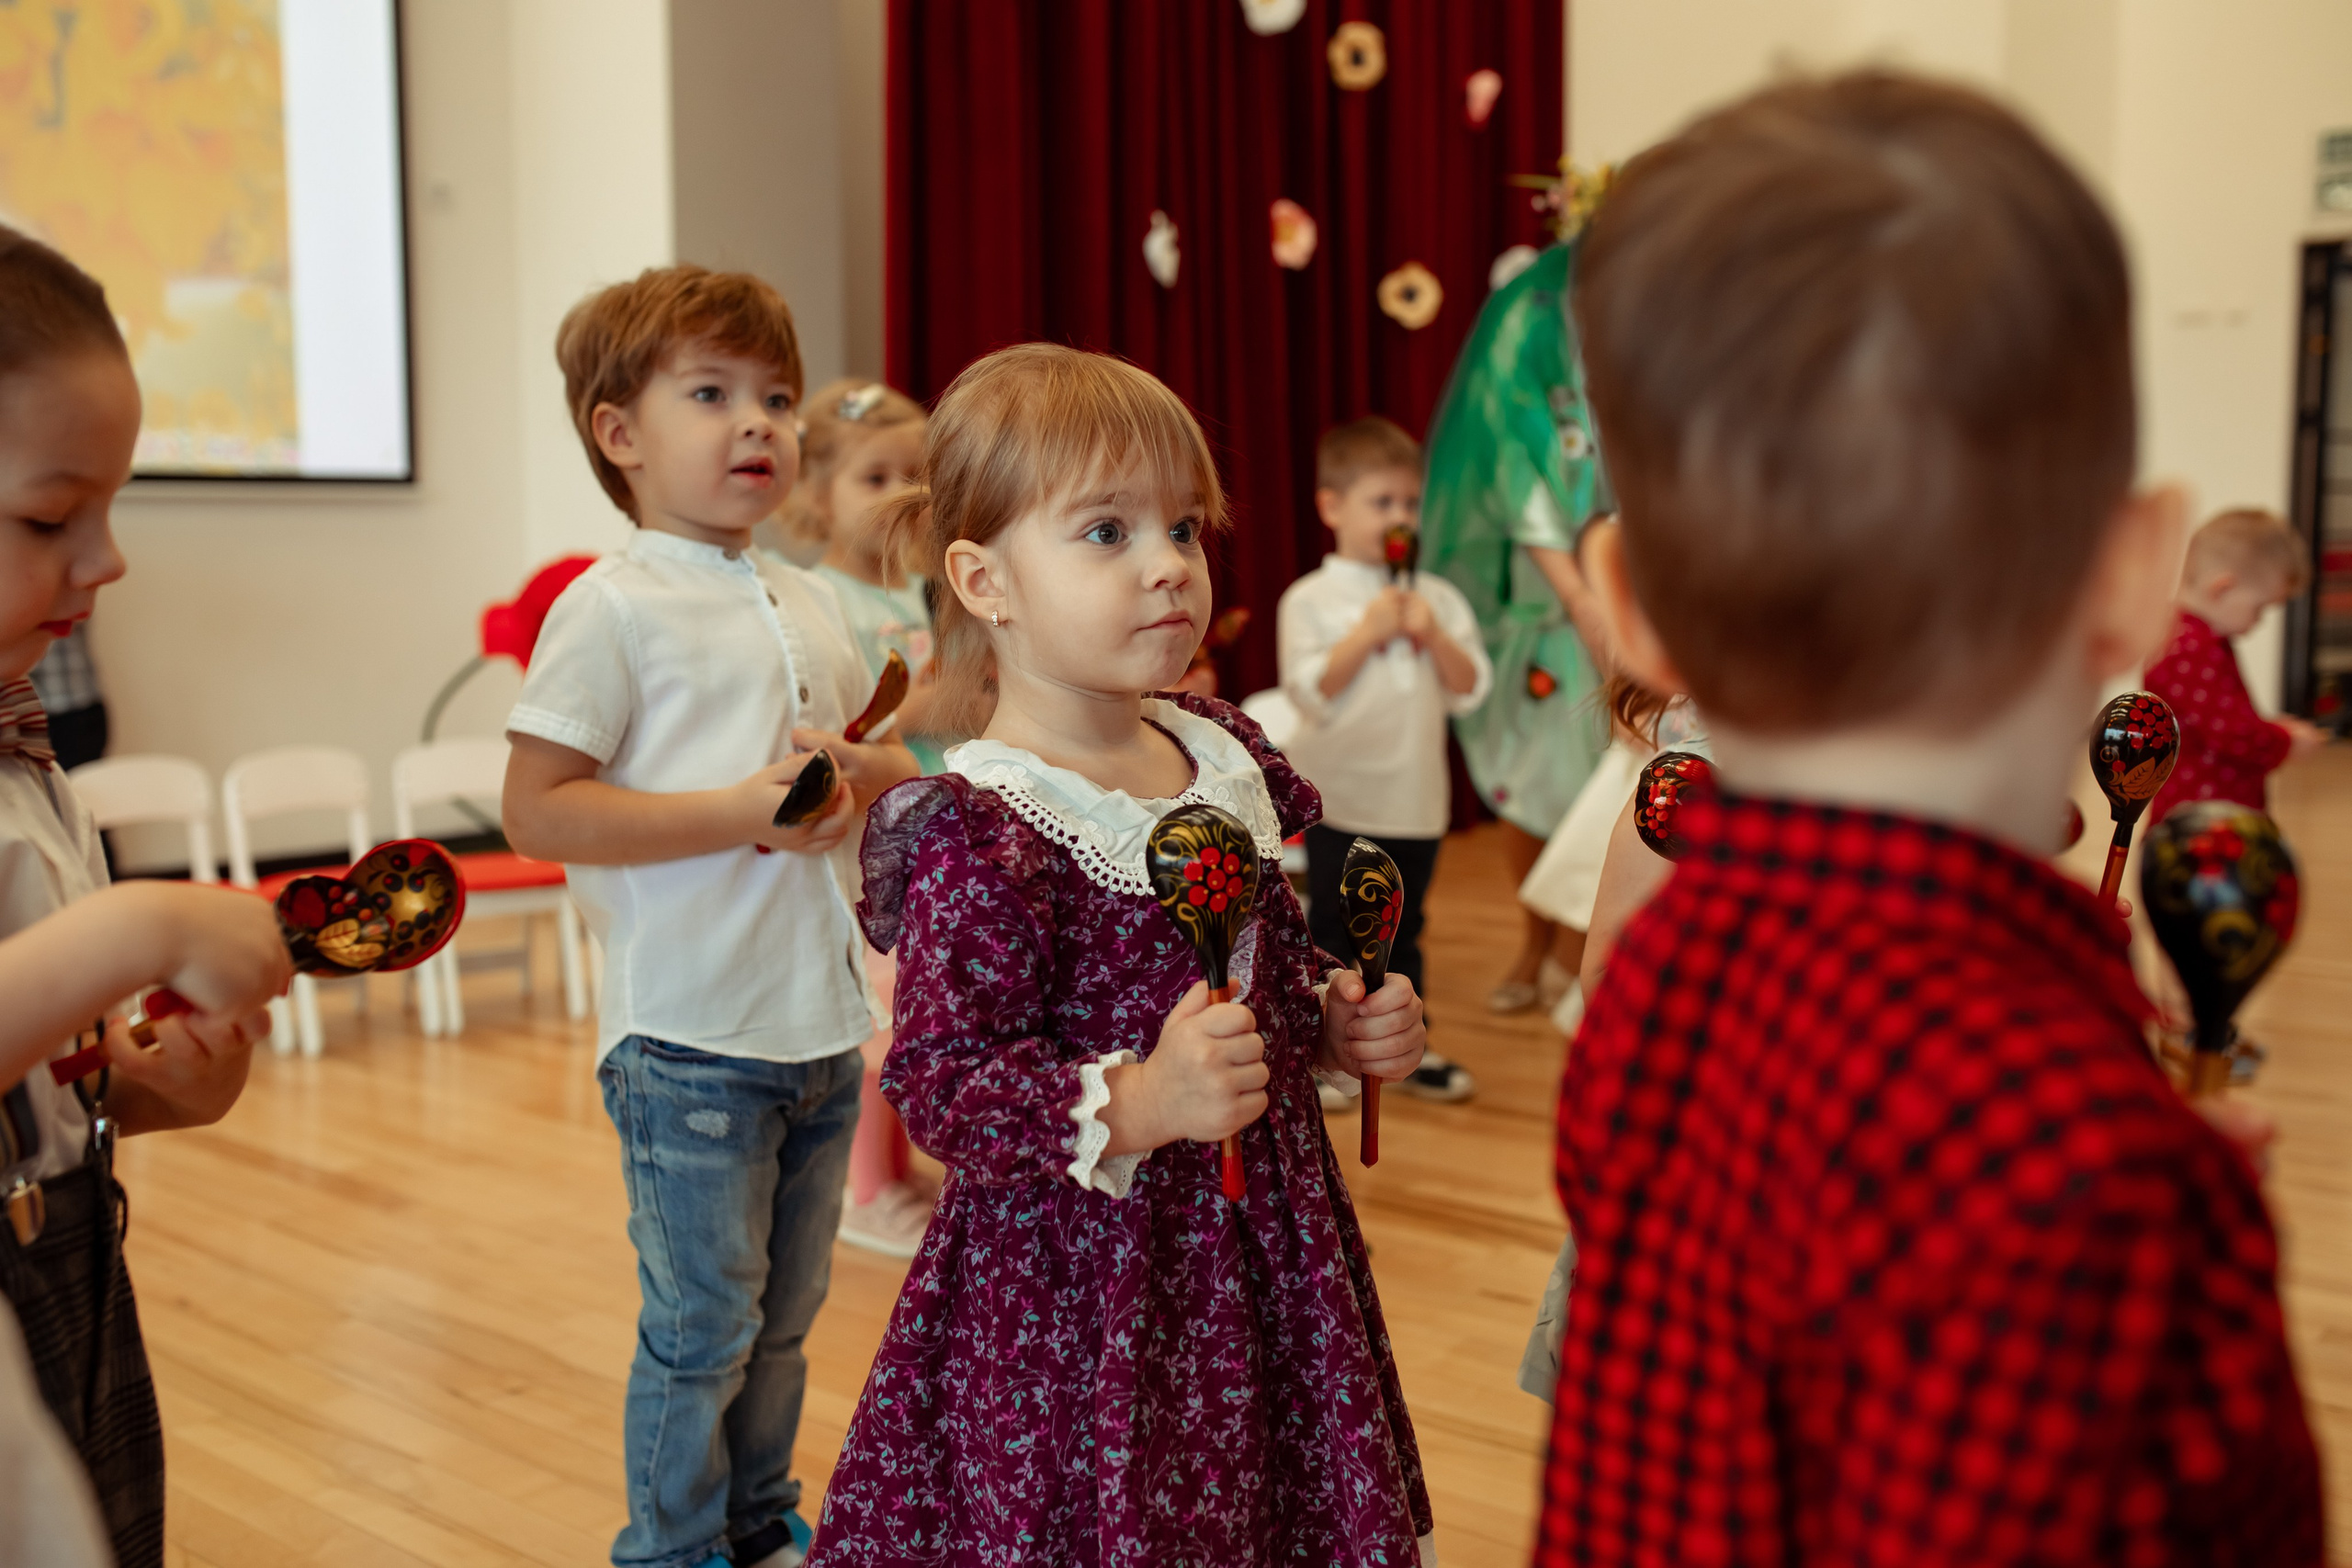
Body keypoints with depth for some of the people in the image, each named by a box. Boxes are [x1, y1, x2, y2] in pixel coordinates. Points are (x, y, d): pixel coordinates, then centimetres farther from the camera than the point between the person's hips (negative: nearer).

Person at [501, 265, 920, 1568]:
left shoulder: (808, 603, 11)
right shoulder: (612, 608, -11)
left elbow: (882, 765, 22)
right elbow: (535, 810, -16)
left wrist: (856, 767, -3)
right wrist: (742, 812, -21)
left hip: (820, 1019, 7)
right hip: (690, 1035, -7)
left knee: (784, 1314, 19)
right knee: (700, 1328, 5)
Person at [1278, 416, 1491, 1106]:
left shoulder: (1438, 597, 7)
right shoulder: (1310, 599, -4)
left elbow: (1470, 690, 2)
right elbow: (1310, 693, -14)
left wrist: (1433, 635, -12)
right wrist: (1367, 632, -17)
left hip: (1416, 801, 4)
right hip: (1341, 800, -3)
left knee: (1402, 931, 14)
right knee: (1336, 932, 5)